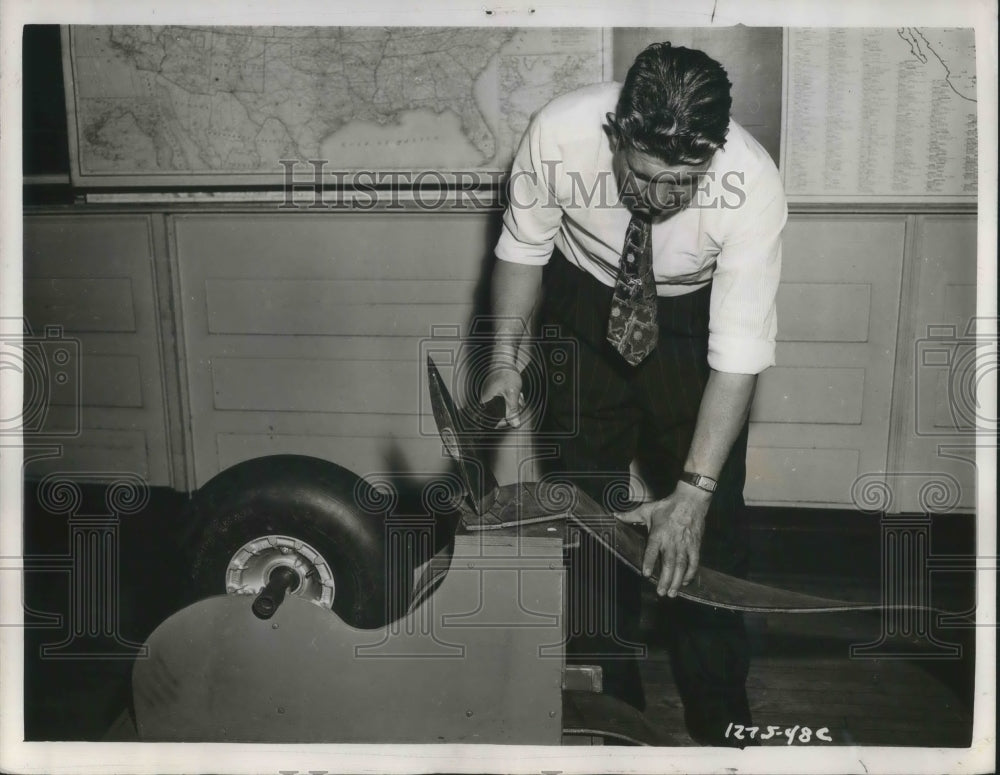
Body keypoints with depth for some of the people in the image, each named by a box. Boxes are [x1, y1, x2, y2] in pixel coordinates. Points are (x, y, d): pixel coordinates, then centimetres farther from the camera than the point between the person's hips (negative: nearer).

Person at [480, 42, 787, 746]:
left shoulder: (753, 186, -33)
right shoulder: (559, 133, -29)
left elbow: (738, 358, -29)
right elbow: (523, 247, -11)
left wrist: (692, 494, -32)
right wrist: (506, 358, -21)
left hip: (698, 314, -1)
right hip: (585, 296, 2)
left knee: (712, 524, 0)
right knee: (586, 497, 4)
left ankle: (718, 723, 21)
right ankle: (608, 702, 24)